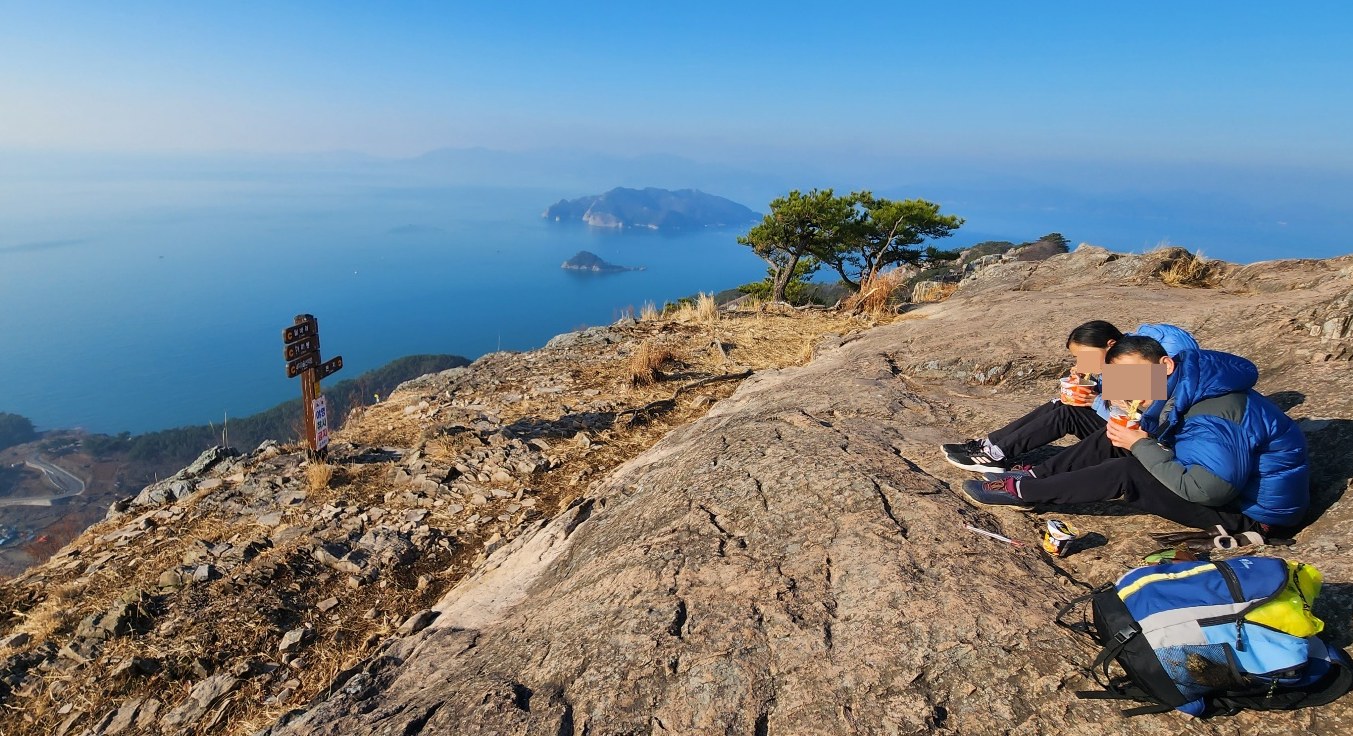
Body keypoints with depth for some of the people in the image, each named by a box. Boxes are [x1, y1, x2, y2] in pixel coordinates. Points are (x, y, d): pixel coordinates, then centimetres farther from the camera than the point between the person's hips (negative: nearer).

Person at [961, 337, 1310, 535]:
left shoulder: (1216, 409, -30)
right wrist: (1132, 435, -18)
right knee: (1113, 439, -1)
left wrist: (1142, 445, -26)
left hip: (1253, 511, -9)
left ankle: (1021, 491, -12)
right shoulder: (1181, 394, -3)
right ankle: (1035, 479, 0)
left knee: (1125, 473, -23)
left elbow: (1206, 489, -34)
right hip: (1219, 477, 9)